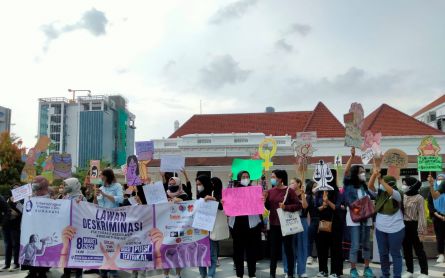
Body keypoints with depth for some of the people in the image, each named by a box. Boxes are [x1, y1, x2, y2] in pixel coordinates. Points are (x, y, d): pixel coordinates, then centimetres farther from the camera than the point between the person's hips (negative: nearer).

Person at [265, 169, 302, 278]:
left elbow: (299, 205, -10)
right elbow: (268, 207, 10)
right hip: (274, 224, 4)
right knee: (274, 249, 11)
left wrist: (286, 207, -21)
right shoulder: (270, 191, 3)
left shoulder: (289, 191, -10)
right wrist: (265, 200, -8)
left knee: (288, 249, 6)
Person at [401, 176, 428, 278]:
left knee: (419, 249, 3)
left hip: (413, 226, -6)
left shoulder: (419, 198, -11)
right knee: (406, 249, 13)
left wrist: (421, 230, -16)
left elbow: (421, 214, -12)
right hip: (404, 225, 6)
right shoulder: (402, 196, 5)